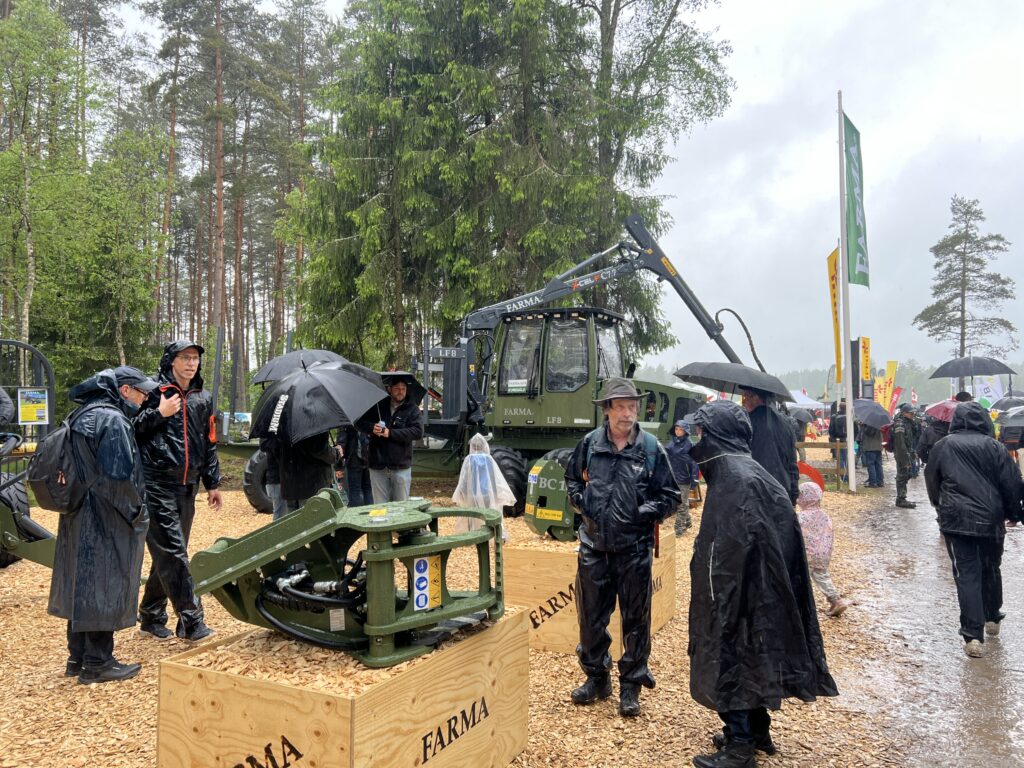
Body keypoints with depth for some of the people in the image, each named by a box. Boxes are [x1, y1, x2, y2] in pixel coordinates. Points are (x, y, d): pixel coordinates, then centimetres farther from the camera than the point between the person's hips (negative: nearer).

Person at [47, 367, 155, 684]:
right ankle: (97, 663, 9)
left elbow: (80, 468, 18)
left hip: (79, 518, 10)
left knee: (81, 583, 16)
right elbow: (120, 476, -22)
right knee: (104, 586, 0)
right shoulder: (112, 420, -18)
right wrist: (137, 512, -9)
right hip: (105, 521, -10)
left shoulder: (83, 415, 13)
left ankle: (78, 657, 27)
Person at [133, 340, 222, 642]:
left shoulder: (203, 398, 13)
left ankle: (151, 617, 25)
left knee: (168, 554, 13)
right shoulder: (153, 391, -5)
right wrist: (158, 413, -19)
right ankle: (190, 621, -5)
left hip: (187, 488, 6)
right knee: (172, 553, -8)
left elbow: (209, 444, 19)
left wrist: (212, 484, 20)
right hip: (157, 484, -6)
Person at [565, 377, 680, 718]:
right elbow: (572, 478, 16)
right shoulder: (590, 443, -1)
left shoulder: (651, 448, -6)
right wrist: (582, 502, 0)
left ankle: (631, 685, 24)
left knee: (635, 619, 8)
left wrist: (643, 513, -13)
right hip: (594, 545, 2)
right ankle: (596, 676, 31)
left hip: (634, 548, -2)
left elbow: (670, 496, 1)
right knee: (591, 615, 12)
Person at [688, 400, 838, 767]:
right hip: (757, 589, 10)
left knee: (729, 659, 2)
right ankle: (756, 732, 35)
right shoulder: (742, 468, 9)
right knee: (745, 659, 20)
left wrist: (717, 598, -20)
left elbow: (729, 546, -24)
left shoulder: (734, 477, -21)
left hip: (738, 591, -10)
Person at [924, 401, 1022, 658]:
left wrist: (941, 507, 26)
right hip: (990, 519, 1)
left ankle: (973, 636, -8)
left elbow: (931, 483, 10)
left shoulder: (942, 446, 0)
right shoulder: (994, 446, -2)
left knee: (967, 575, -1)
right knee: (991, 570, 22)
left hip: (956, 520, -1)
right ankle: (992, 619, 38)